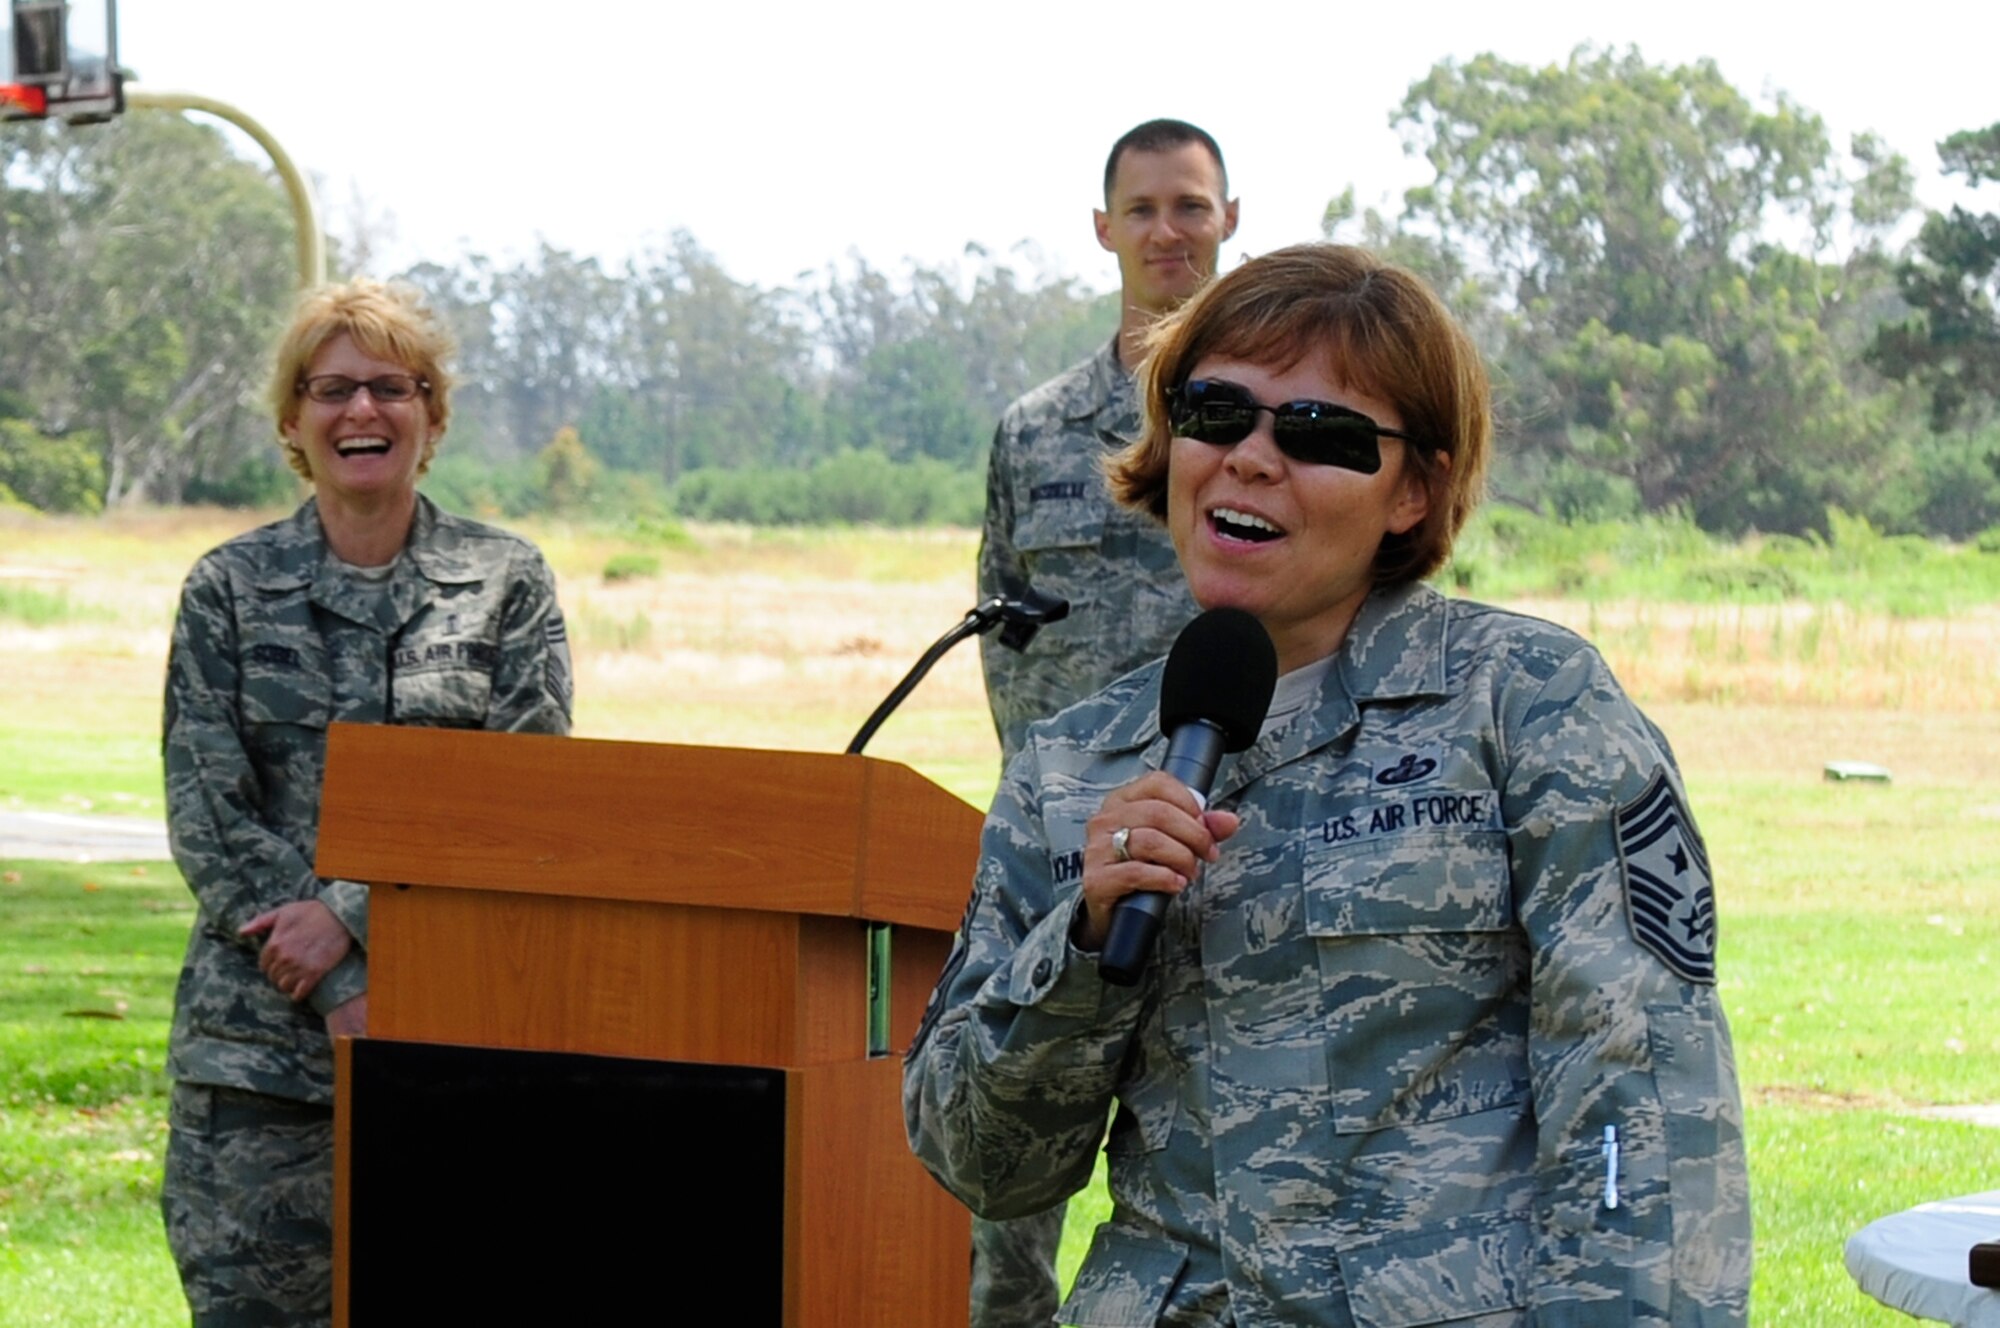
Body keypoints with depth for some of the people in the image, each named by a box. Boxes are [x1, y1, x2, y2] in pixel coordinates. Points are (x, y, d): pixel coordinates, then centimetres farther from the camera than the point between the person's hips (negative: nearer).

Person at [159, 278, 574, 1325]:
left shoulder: (507, 582, 8)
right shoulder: (230, 589, 8)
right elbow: (207, 818, 1)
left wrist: (353, 917, -12)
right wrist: (344, 992, -9)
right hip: (262, 1034, 0)